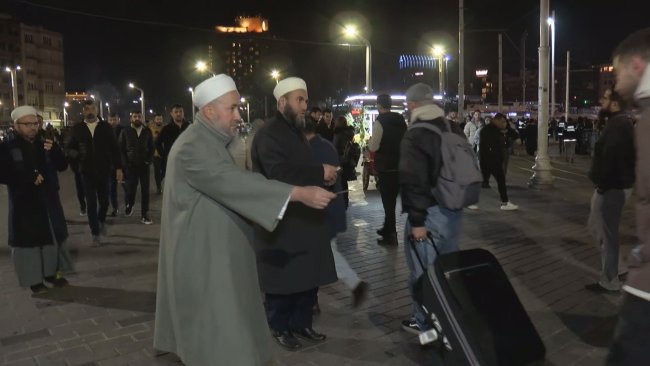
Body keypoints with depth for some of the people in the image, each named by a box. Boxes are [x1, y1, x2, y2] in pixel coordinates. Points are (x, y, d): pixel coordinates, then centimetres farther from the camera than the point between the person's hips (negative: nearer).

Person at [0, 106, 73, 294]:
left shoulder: (45, 144, 8)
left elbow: (62, 166, 2)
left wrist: (54, 150, -16)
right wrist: (29, 178, -19)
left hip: (49, 199, 4)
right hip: (24, 202, -4)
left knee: (52, 235, 11)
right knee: (28, 239, 0)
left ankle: (52, 272, 26)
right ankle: (34, 279, 11)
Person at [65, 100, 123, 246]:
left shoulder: (105, 127, 1)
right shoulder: (77, 129, 2)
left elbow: (114, 148, 0)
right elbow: (69, 148, 6)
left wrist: (118, 168, -4)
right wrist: (76, 154, -17)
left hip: (103, 170, 0)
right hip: (87, 172, 0)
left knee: (104, 201, 9)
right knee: (91, 203, 2)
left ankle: (101, 221, 40)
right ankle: (95, 234, 12)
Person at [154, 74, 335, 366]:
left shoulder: (209, 140, 11)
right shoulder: (193, 146, -23)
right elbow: (235, 183, -32)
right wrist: (299, 193, -36)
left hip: (211, 246, 10)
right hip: (202, 251, -10)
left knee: (213, 318, 19)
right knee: (215, 321, -1)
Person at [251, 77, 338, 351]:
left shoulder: (296, 131, 16)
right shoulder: (269, 134, -15)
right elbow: (281, 174, -28)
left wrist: (323, 176, 3)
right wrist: (320, 173, -23)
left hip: (303, 220, 9)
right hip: (281, 223, -9)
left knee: (308, 277, 15)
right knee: (283, 280, 4)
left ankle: (301, 324, 30)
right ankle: (280, 329, 22)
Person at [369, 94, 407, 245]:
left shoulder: (379, 122, -14)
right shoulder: (400, 120, 7)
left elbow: (373, 147, -17)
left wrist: (370, 141, 3)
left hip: (385, 166, -7)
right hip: (399, 164, 7)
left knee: (387, 198, 1)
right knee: (392, 197, 19)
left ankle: (390, 235, 4)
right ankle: (388, 228, 33)